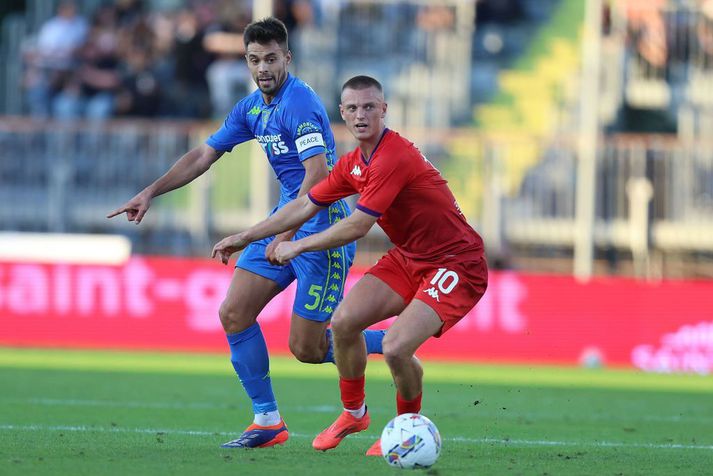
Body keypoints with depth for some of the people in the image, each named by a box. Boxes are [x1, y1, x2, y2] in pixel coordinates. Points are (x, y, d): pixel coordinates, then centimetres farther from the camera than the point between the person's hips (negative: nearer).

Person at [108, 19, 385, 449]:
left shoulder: (299, 103, -18)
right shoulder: (252, 108, 10)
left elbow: (318, 175, -26)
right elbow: (204, 154, 18)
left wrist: (286, 235, -28)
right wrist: (150, 193, 11)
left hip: (321, 224, -9)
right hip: (286, 217, 9)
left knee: (307, 348, -8)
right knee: (234, 313, -1)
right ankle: (267, 421, 8)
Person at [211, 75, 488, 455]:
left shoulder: (394, 158, -24)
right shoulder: (352, 164, 5)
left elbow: (356, 227, -22)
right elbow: (306, 205, 18)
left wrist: (297, 246, -7)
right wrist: (244, 237, 19)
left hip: (456, 263, -9)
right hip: (408, 257, 9)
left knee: (395, 346, -24)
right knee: (344, 320, -6)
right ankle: (354, 413, 17)